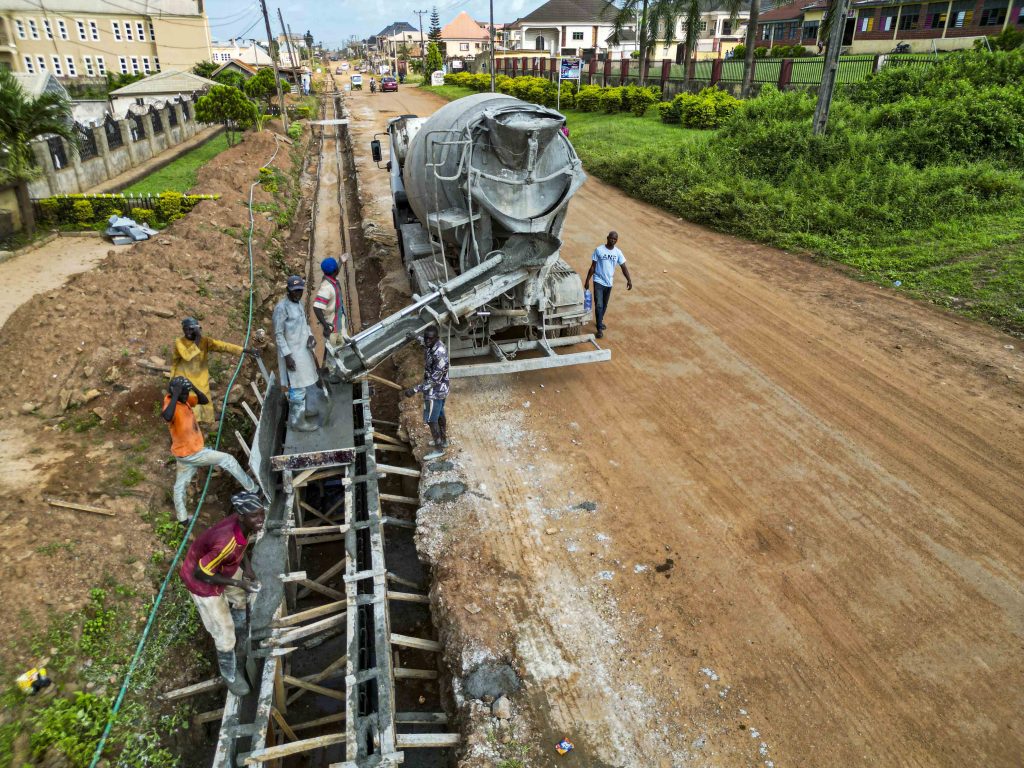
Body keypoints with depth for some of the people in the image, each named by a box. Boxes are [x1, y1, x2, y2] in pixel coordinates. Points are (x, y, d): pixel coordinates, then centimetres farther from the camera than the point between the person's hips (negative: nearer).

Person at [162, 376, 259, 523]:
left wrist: (194, 389, -12)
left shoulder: (185, 399, -1)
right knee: (228, 459, 5)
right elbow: (166, 416, -50)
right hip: (191, 453, -8)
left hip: (186, 452, 8)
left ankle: (182, 517, 31)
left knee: (180, 485, 18)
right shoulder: (170, 403, -27)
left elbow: (204, 400, 5)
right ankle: (252, 487, 18)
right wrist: (175, 396, -44)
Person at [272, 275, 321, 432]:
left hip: (304, 350, 9)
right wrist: (287, 356, -22)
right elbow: (278, 334, -19)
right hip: (292, 353, -9)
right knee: (298, 387, -3)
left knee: (307, 383, 23)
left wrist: (310, 336, -1)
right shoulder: (281, 307, -20)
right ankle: (297, 421, 7)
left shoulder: (299, 303, 7)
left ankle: (307, 409, 41)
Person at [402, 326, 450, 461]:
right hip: (440, 389, 10)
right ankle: (443, 440, 44)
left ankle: (439, 449, 20)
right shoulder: (432, 346, -7)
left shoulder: (439, 355, -36)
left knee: (431, 420, 5)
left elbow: (434, 380, -34)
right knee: (440, 415, 25)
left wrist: (415, 389, -36)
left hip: (435, 391, -10)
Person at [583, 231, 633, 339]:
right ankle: (599, 329, -7)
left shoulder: (618, 252, 1)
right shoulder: (599, 250, -9)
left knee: (604, 305, 17)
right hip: (598, 281, -4)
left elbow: (624, 267, 3)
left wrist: (629, 280, -9)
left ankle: (600, 321, 38)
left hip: (609, 282, 4)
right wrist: (587, 280, -5)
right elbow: (593, 266, -5)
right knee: (599, 305, -11)